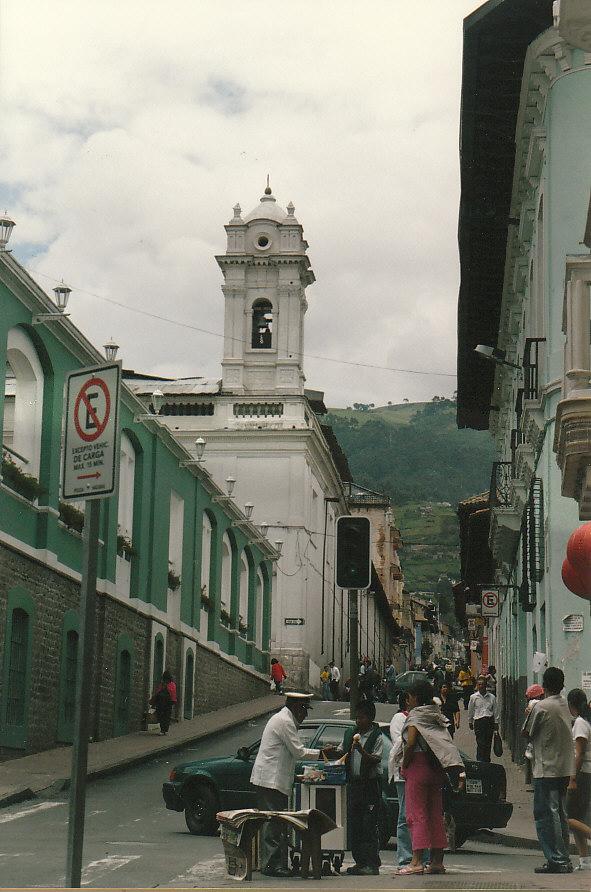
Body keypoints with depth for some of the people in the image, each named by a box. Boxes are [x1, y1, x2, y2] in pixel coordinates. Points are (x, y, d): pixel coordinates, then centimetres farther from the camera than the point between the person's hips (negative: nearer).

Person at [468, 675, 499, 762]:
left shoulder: (492, 697, 5)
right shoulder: (474, 697, 2)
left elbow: (495, 711, 11)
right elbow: (470, 711, 12)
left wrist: (496, 723, 8)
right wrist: (470, 722, 15)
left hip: (490, 721, 2)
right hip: (479, 721, -2)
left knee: (488, 743, 4)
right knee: (481, 743, -9)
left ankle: (487, 761, 13)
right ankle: (480, 762, -7)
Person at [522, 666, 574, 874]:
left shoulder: (542, 707, -14)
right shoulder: (564, 705, 10)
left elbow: (526, 733, -5)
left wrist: (529, 713, 10)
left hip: (547, 769, -8)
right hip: (565, 768, 8)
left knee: (545, 815, -3)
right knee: (559, 813, 15)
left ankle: (556, 860, -6)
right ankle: (564, 860, 16)